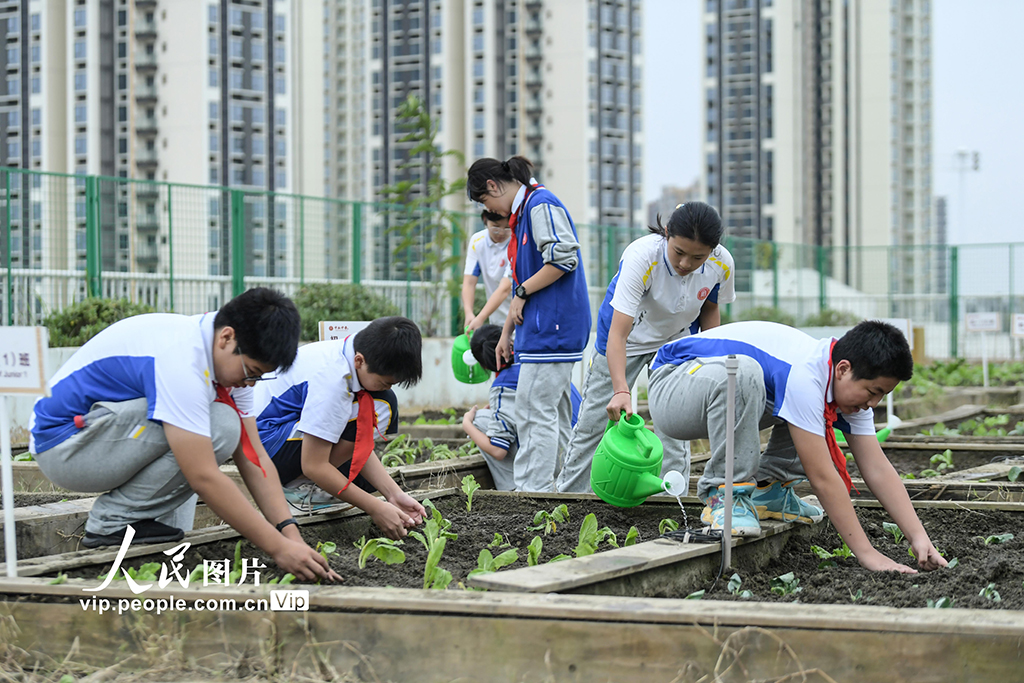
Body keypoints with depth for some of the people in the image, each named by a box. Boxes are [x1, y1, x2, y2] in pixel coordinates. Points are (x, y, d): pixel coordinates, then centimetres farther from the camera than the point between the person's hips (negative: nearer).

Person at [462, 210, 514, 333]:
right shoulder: (477, 241, 0)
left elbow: (505, 289, -25)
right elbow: (469, 282, -4)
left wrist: (480, 319, -34)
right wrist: (469, 314, -23)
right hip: (497, 321, 5)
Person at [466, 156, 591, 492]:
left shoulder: (541, 205, -10)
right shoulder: (522, 212, 21)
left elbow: (564, 258, -23)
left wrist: (521, 294, -13)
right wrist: (506, 332, 23)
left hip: (551, 328, -11)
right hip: (543, 328, 11)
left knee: (535, 413, -10)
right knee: (554, 414, 12)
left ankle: (531, 492, -10)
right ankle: (551, 486, 16)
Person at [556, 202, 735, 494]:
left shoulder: (721, 263, -26)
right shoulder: (641, 257, -39)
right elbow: (617, 335, -43)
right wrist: (620, 391, -54)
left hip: (677, 339, 2)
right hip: (628, 336, -2)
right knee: (592, 423, 7)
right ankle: (568, 493, 24)